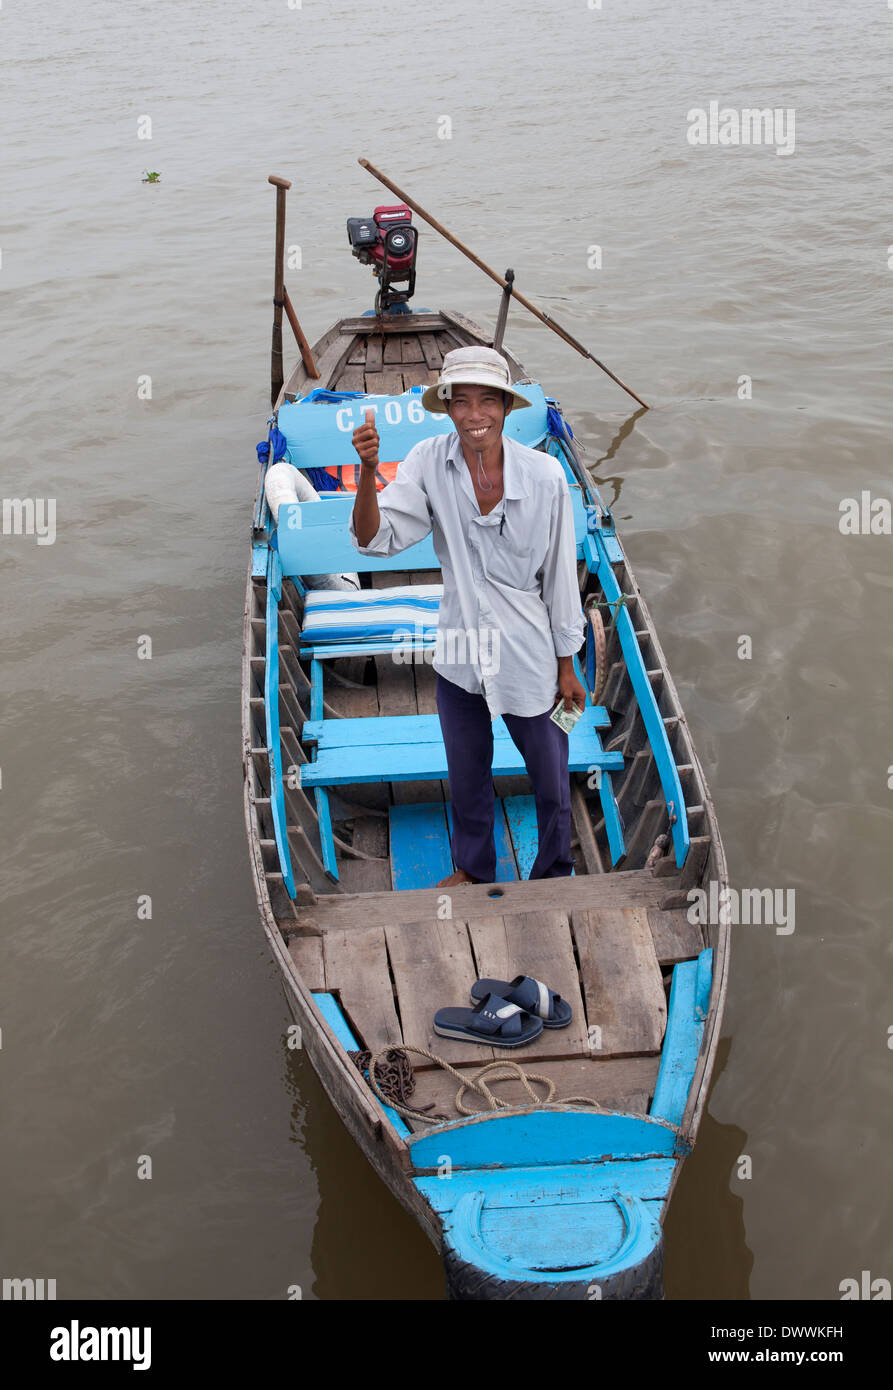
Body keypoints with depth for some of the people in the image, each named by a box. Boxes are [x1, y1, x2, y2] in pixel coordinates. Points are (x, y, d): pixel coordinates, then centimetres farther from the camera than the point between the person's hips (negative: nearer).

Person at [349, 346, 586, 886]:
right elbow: (375, 539, -16)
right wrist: (368, 472, -34)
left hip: (529, 657, -2)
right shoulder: (430, 462, -11)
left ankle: (554, 874, 42)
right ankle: (474, 868, 49)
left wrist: (567, 666, -1)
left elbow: (561, 574, -7)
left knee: (551, 780, 14)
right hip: (460, 655, 2)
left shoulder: (545, 475, -15)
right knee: (467, 775, 23)